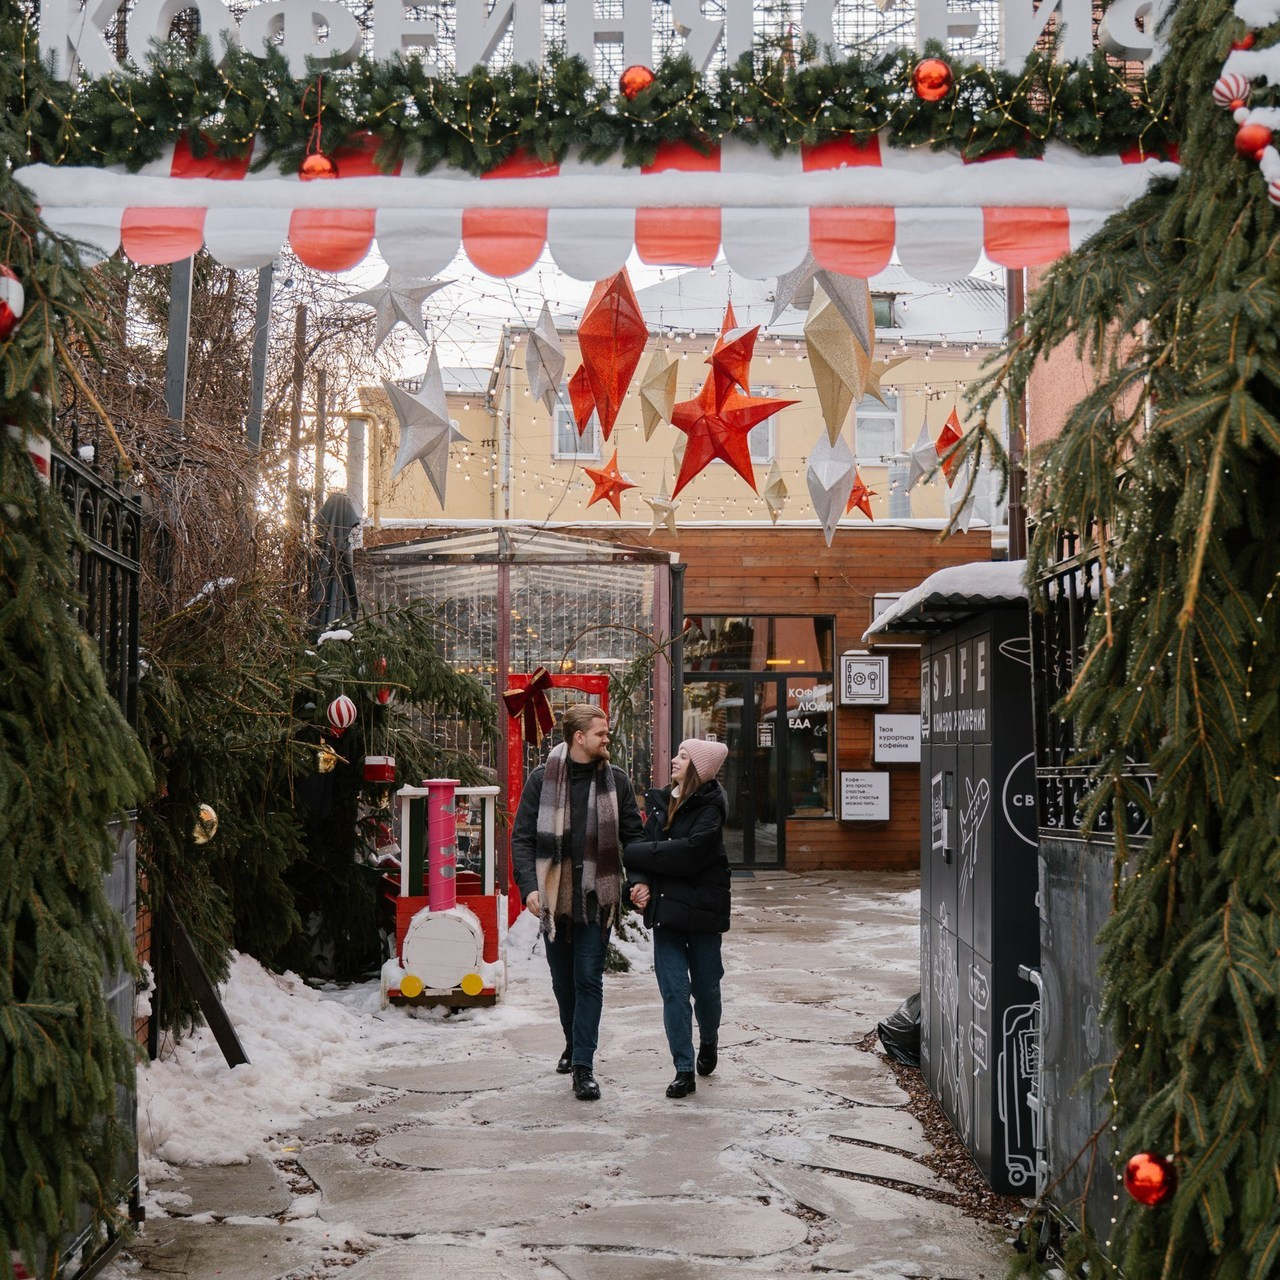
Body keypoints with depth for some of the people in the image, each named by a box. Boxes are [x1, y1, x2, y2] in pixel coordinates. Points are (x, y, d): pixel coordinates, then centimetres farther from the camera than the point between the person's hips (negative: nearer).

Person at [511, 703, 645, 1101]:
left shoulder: (616, 780, 2)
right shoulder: (542, 779, -1)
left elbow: (633, 836, 7)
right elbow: (522, 837, -1)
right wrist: (528, 886, -13)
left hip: (596, 897, -1)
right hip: (554, 897, 1)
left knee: (589, 979, -4)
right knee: (563, 980, 14)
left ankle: (583, 1066, -1)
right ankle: (574, 1042, 37)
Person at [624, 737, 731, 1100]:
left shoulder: (710, 808, -10)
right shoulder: (659, 802, 9)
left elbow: (689, 852, -22)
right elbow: (646, 845, 6)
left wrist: (632, 854, -17)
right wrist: (640, 881, -15)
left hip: (701, 908, -4)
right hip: (665, 907, 4)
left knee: (705, 987, 9)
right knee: (673, 990, -1)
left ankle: (708, 1043, 39)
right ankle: (684, 1071, 5)